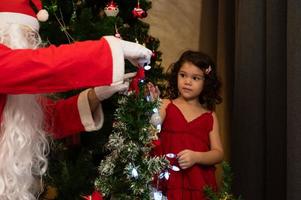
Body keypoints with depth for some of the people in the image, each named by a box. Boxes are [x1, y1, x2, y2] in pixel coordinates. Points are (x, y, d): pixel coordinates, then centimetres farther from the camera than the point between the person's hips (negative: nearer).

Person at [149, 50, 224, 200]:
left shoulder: (209, 117, 8)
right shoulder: (166, 106, 2)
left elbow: (218, 153, 5)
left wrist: (196, 157, -12)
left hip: (199, 183, 2)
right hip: (169, 180, -2)